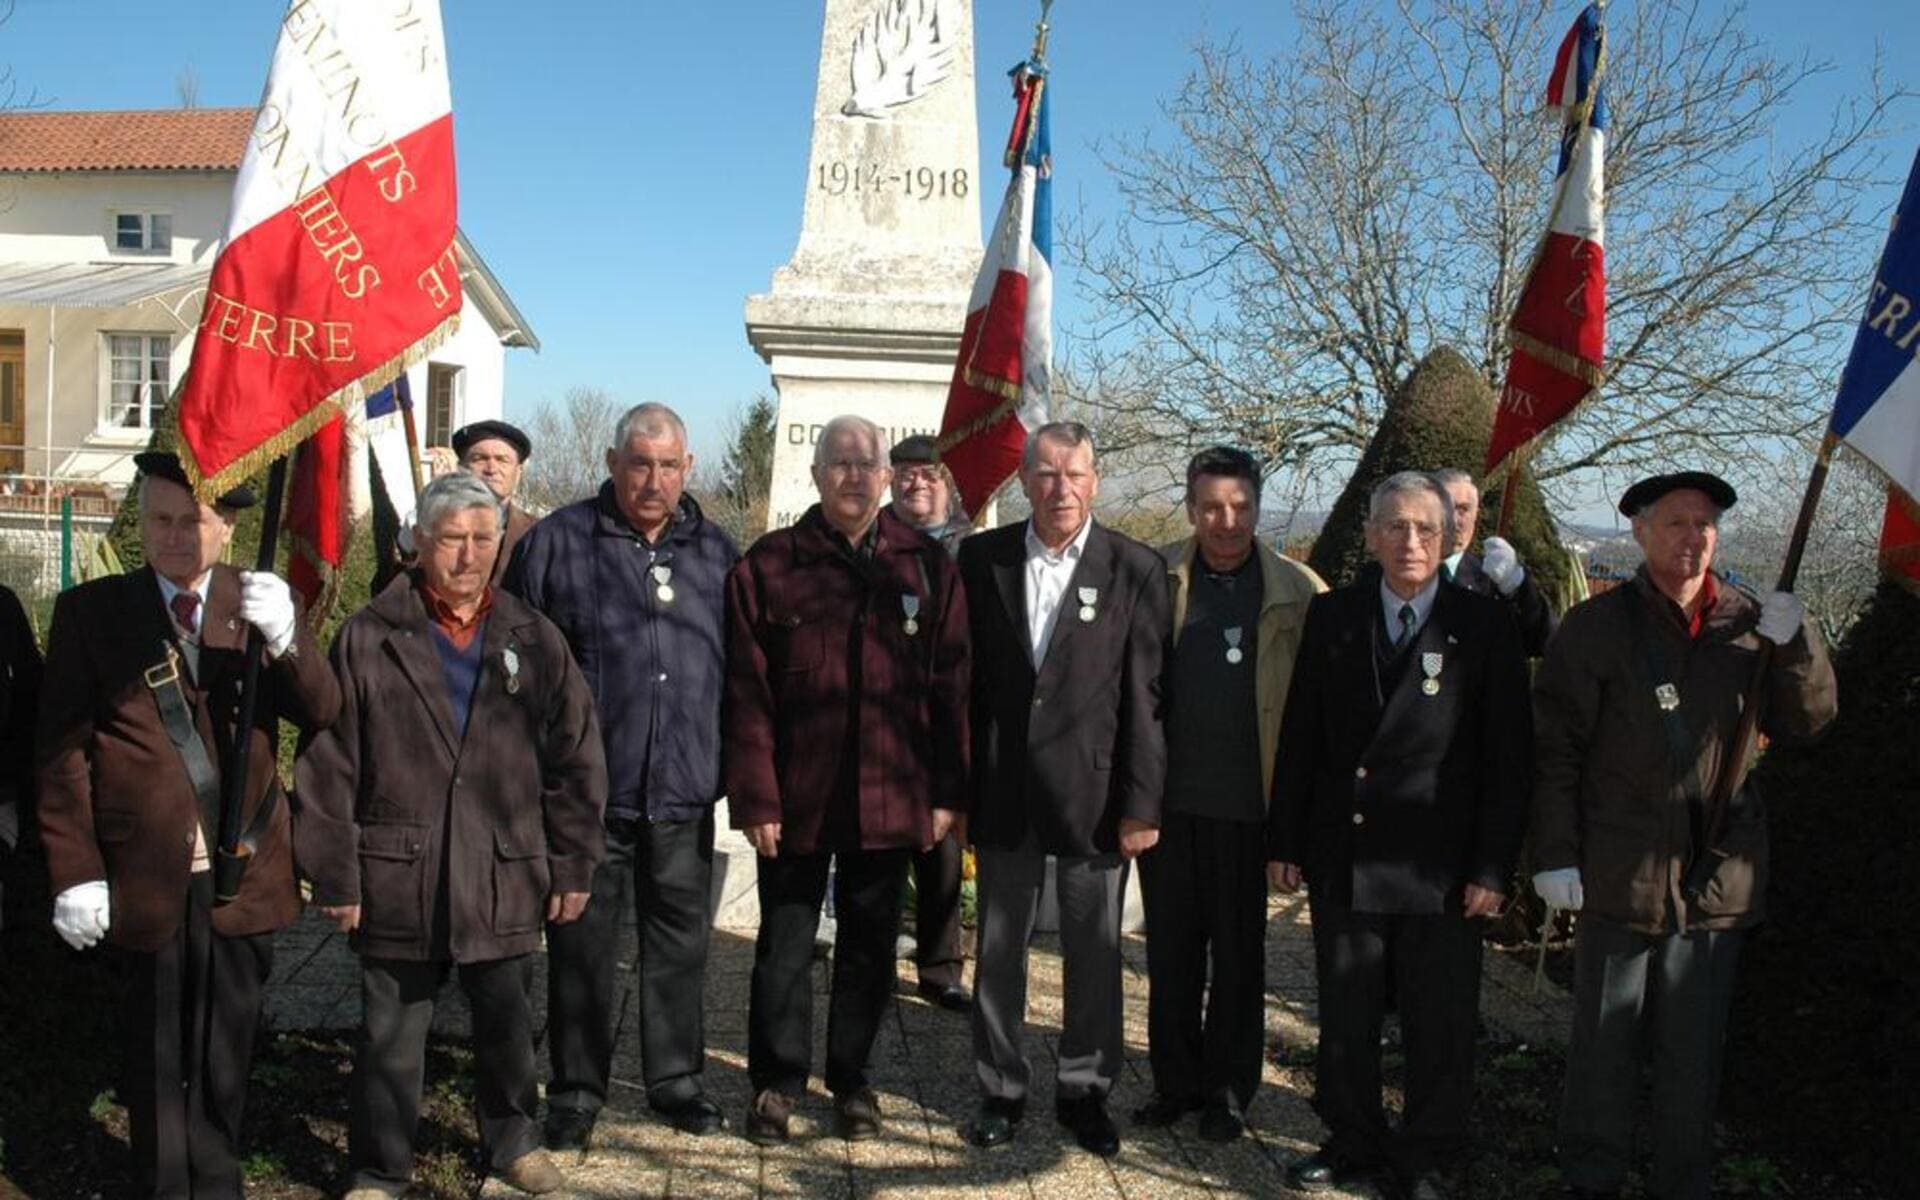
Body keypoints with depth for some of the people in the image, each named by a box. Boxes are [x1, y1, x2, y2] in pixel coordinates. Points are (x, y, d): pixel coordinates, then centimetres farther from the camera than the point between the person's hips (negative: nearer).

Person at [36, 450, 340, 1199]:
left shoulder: (261, 605, 4)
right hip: (143, 877, -2)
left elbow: (323, 713, -7)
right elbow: (62, 750, -2)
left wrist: (284, 636, -25)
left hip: (244, 874, 2)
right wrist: (74, 873, -8)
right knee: (157, 1059, 11)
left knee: (226, 1053, 15)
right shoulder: (91, 610, -1)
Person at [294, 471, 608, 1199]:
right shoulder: (369, 639, -2)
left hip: (504, 878, 2)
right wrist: (335, 873, -5)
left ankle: (511, 1139, 37)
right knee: (392, 1033, 11)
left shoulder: (534, 641, 3)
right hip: (397, 878, -1)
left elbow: (575, 763, 4)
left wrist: (573, 865, 3)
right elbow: (329, 768, -3)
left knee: (506, 1021, 16)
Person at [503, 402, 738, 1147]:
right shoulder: (559, 542, -2)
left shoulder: (716, 552, 9)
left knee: (679, 942, 13)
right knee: (583, 946, 8)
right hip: (587, 791, -3)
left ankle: (676, 1078, 29)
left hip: (683, 791, 3)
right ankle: (576, 1092, 24)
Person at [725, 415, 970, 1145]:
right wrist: (755, 796, -9)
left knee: (869, 946, 14)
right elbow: (747, 694, -5)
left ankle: (851, 1078, 30)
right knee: (785, 945, 10)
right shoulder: (769, 565, -2)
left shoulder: (927, 566, 3)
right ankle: (776, 1083, 27)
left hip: (888, 800, 2)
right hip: (796, 798, -1)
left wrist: (946, 793, 0)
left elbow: (949, 687, 3)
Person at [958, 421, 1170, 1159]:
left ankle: (1084, 1090, 28)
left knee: (1095, 953, 10)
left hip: (1092, 793, -1)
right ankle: (1001, 1089, 28)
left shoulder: (1136, 569, -4)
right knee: (997, 950, 12)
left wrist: (1141, 804, -7)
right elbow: (961, 674, 3)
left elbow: (1145, 697, -5)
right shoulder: (980, 558, 2)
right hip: (1002, 791, 2)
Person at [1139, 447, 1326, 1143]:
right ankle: (1176, 1081, 27)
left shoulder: (1297, 592, -2)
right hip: (1169, 797, 1)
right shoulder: (1156, 579, 1)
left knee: (1239, 954, 11)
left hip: (1247, 802, -1)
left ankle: (1228, 1092, 25)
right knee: (1170, 948, 12)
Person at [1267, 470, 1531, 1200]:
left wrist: (1493, 867, -8)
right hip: (1342, 856, 3)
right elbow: (1300, 736, 6)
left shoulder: (1485, 627, -4)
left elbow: (1508, 758, -4)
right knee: (1345, 1017, 15)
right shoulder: (1331, 617, 4)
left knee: (1438, 1027, 9)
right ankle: (1353, 1140, 34)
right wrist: (1284, 841, 4)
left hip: (1440, 865, -2)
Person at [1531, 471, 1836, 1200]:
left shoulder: (1750, 623, 5)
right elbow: (1555, 749, -5)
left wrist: (1795, 645, -9)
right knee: (1604, 1043, 10)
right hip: (1621, 874, -3)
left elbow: (1808, 721, 8)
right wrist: (1555, 855, -9)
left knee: (1694, 1050, 13)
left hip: (1718, 877, 3)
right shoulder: (1598, 626, -5)